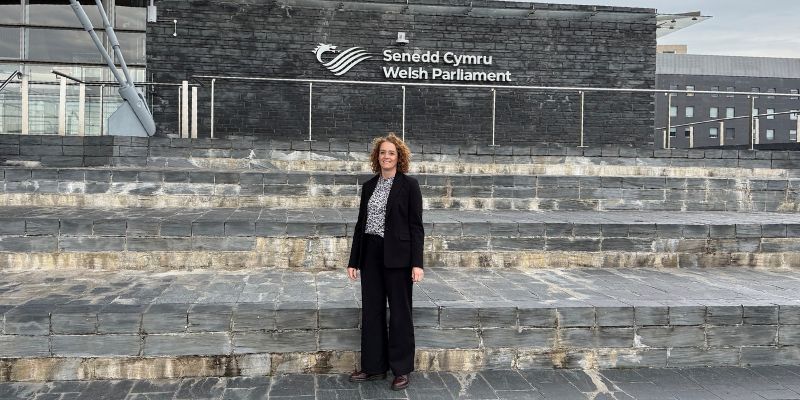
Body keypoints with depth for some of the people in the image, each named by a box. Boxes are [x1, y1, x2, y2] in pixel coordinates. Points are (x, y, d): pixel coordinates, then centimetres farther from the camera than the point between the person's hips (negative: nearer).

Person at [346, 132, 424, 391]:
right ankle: (373, 366, 24)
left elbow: (416, 226, -7)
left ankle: (401, 369, 18)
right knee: (371, 311, 10)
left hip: (397, 256, -5)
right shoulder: (368, 186, 10)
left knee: (399, 311, 5)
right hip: (371, 255, 5)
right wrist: (354, 260, 9)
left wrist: (417, 263, -14)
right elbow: (360, 223, 12)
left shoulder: (409, 185, -4)